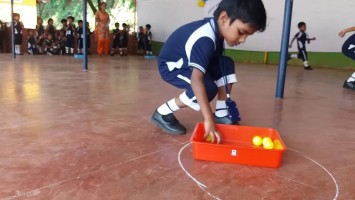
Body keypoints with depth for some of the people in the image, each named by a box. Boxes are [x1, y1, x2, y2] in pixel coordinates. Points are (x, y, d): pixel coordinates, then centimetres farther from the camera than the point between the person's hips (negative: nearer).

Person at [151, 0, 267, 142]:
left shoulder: (217, 29, -9)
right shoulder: (205, 39, -36)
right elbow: (196, 80, -45)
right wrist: (209, 119, -47)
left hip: (189, 61, 9)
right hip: (171, 66, -9)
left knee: (226, 65, -4)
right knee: (208, 89, -26)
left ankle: (221, 114, 1)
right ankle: (163, 114, -12)